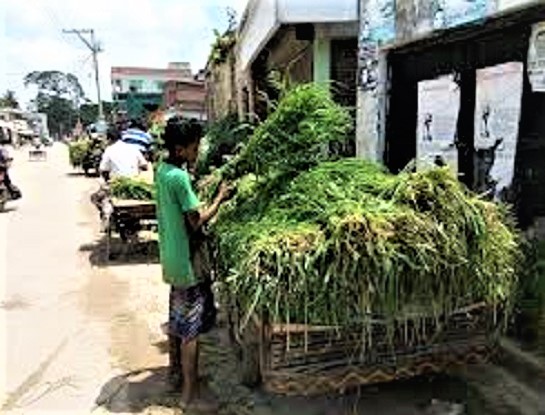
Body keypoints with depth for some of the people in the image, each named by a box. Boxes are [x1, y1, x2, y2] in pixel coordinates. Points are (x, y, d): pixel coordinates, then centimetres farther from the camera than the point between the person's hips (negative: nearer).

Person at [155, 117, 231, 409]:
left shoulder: (162, 170, 6)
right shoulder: (180, 177, -22)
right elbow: (196, 222, -21)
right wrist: (219, 198, -11)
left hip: (171, 257, 10)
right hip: (186, 261, -10)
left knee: (177, 318, 22)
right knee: (191, 328, 0)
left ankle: (176, 373, 38)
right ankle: (189, 394, 11)